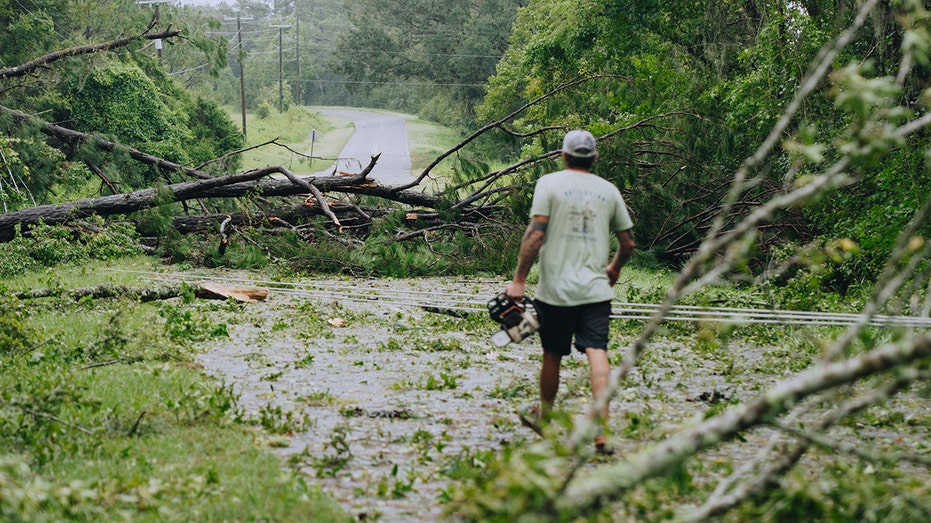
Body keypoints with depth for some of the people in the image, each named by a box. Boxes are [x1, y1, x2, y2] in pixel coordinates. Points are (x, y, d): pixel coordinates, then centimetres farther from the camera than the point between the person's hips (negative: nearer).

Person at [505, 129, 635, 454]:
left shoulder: (549, 184, -1)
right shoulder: (608, 190, 9)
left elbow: (535, 234, -10)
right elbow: (627, 243, 13)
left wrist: (519, 280, -7)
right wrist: (615, 268, 33)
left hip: (556, 289, -1)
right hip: (596, 289, 2)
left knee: (552, 356, 13)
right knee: (597, 353, -7)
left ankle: (544, 417, 32)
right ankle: (602, 429, -18)